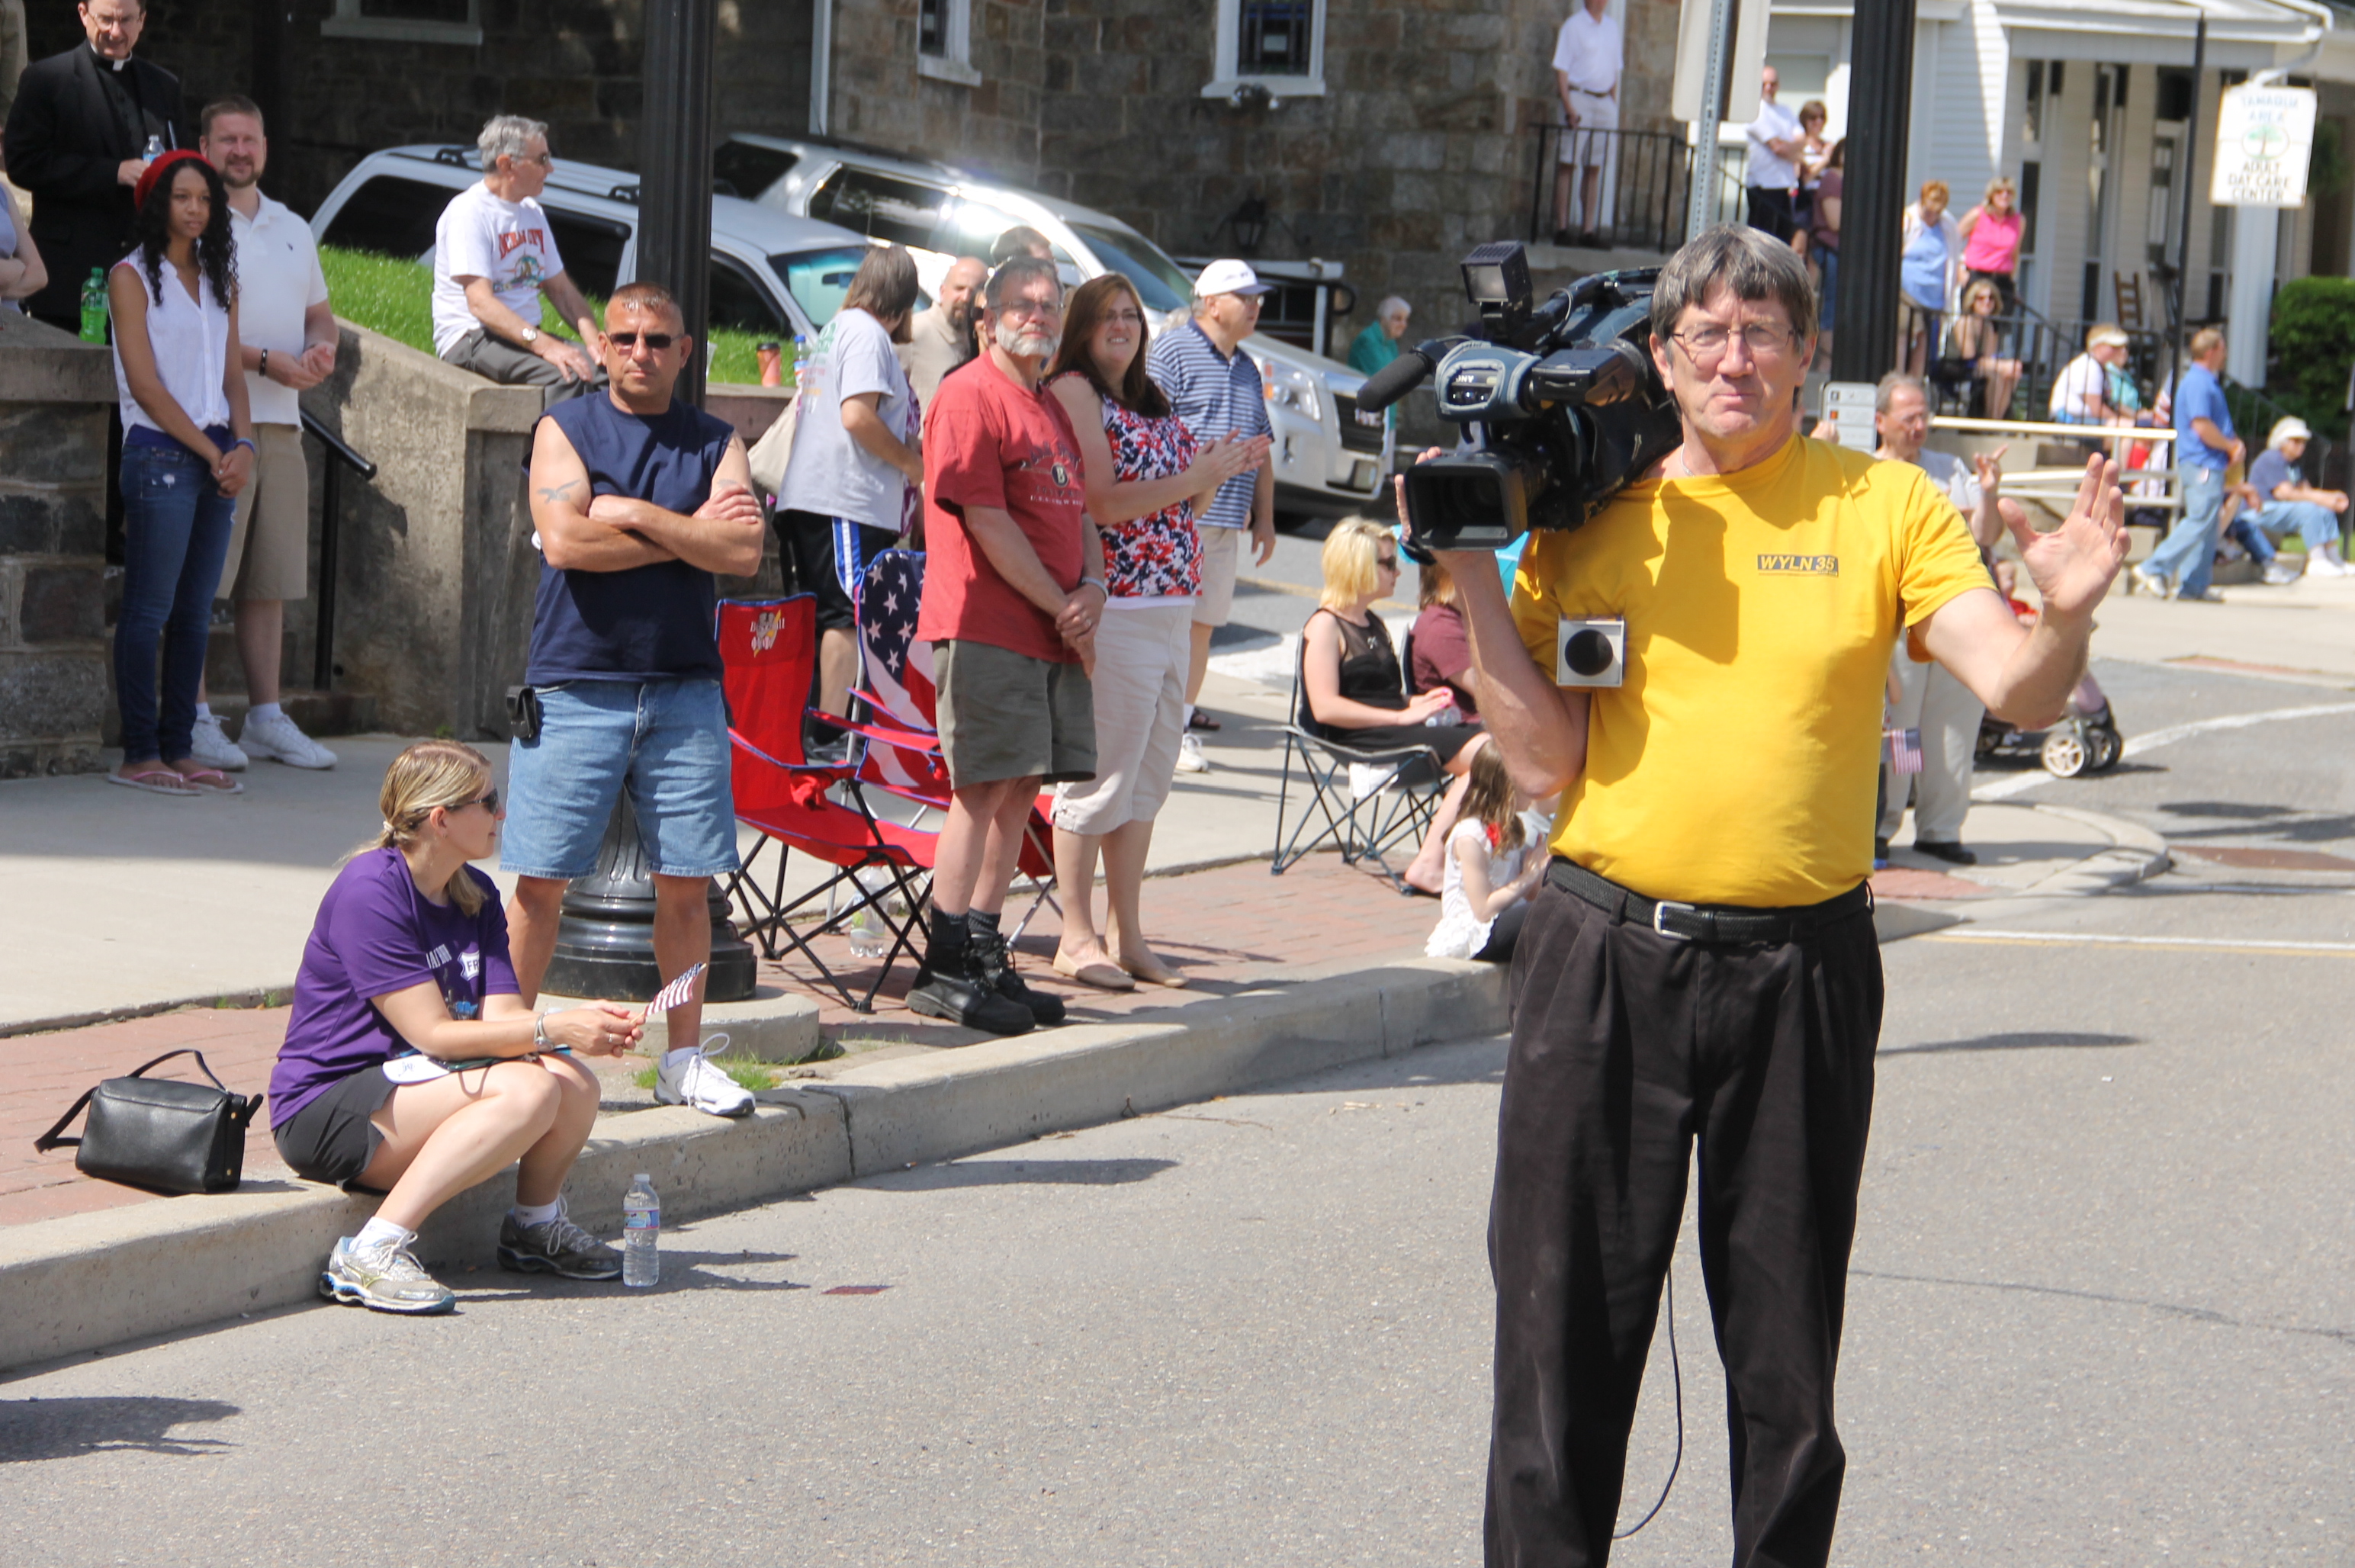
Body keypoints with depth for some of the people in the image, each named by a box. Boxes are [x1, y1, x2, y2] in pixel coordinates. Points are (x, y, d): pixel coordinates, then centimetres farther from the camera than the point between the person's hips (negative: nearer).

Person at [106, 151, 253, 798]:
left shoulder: (218, 279, 17)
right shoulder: (132, 277, -2)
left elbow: (231, 374, 13)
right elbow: (146, 385, -8)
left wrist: (242, 443, -4)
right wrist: (210, 450, -10)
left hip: (218, 459, 6)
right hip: (160, 454, -6)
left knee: (196, 612, 6)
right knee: (150, 610, -5)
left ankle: (179, 749, 10)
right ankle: (139, 755, -3)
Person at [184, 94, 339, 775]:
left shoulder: (292, 229, 20)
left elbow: (319, 311, 26)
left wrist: (322, 347, 2)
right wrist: (265, 361, -18)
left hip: (281, 421, 7)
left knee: (270, 578, 9)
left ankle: (267, 717, 14)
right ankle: (195, 718, -3)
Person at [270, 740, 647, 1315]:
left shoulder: (477, 896, 10)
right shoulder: (369, 891, -17)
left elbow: (502, 1018, -1)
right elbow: (434, 1034, -21)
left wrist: (584, 1025, -20)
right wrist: (555, 1029, -25)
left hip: (412, 1087, 8)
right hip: (325, 1111, -8)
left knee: (575, 1085, -16)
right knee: (528, 1090, -29)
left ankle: (535, 1227, 10)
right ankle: (371, 1254, -28)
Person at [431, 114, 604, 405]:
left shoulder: (531, 212, 17)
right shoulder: (468, 212, -10)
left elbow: (561, 290, 19)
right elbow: (480, 303, -21)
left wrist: (594, 340, -2)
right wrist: (545, 346, -31)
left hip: (527, 335, 8)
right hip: (470, 338, -8)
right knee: (566, 374, -33)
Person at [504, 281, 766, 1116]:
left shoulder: (715, 443, 11)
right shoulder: (566, 428, 5)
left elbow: (744, 552, -5)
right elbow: (564, 540, -11)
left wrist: (636, 514, -10)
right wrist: (691, 532, -6)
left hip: (684, 689, 2)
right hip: (576, 686, -2)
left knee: (686, 882, 4)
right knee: (540, 881, -3)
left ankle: (685, 1057, 15)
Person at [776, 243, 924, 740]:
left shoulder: (834, 329, 22)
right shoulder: (868, 333, -7)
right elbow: (857, 416, -18)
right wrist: (913, 464, -6)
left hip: (805, 499, 10)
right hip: (849, 501, -10)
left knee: (826, 617, 11)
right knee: (850, 617, -11)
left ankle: (814, 732, 12)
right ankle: (832, 733, -14)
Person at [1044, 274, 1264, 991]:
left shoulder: (1151, 403, 19)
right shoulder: (1075, 391, -5)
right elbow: (1100, 503, -15)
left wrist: (1221, 472, 7)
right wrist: (1192, 478, -13)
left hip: (1172, 608, 9)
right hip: (1115, 607, -9)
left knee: (1147, 777, 11)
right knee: (1099, 775, -6)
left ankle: (1126, 935, 17)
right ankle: (1077, 937, 0)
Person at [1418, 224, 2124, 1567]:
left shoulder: (1884, 503, 2)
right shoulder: (1588, 517, 4)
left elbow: (2018, 690, -8)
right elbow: (1545, 763, -1)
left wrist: (2067, 613, -29)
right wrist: (1474, 579, -8)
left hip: (1801, 967, -1)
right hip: (1606, 956, 1)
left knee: (1788, 1340, 8)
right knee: (1568, 1320, 7)